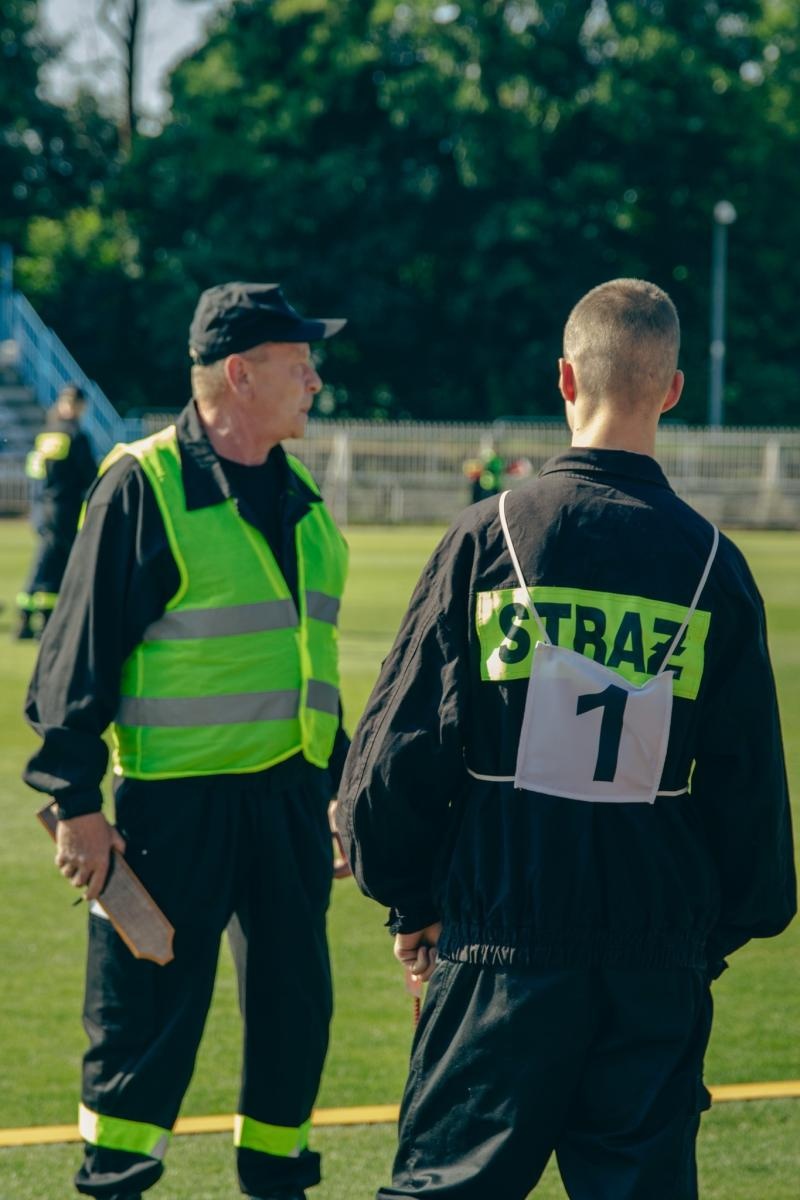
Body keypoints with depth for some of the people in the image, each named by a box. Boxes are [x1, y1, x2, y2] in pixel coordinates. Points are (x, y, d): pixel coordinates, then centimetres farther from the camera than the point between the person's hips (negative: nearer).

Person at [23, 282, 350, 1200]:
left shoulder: (298, 497, 13)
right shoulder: (144, 486, -9)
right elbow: (79, 654, -9)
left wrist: (340, 785, 22)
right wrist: (75, 802, -11)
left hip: (289, 798, 7)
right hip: (176, 803, -7)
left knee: (295, 1005, 10)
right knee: (148, 1014, -1)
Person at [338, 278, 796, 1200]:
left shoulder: (491, 536, -5)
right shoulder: (710, 563, -1)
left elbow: (404, 737, -2)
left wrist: (409, 899, 10)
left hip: (500, 932, -1)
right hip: (658, 951, 1)